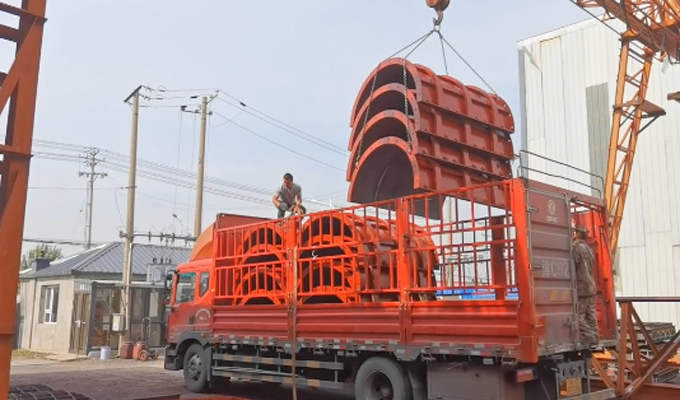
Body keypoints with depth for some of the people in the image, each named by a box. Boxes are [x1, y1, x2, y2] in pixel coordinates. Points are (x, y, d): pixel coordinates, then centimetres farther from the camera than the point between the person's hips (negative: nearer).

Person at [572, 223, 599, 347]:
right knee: (591, 316, 10)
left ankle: (588, 338, -8)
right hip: (591, 287, 9)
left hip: (581, 287, -9)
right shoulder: (588, 248, 16)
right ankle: (594, 339, 12)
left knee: (578, 316, -6)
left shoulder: (577, 248, -13)